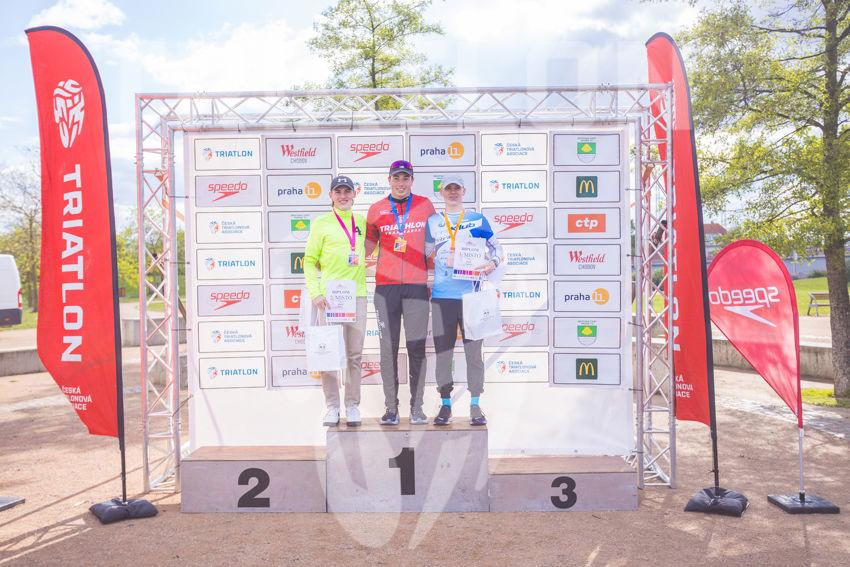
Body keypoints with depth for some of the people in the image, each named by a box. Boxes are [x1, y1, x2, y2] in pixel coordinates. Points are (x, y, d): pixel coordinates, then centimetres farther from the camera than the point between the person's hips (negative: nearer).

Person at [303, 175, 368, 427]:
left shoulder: (362, 222, 13)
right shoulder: (321, 223, 4)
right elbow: (310, 261, 2)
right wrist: (314, 292, -8)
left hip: (357, 295, 3)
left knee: (354, 354, 6)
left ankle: (353, 405, 16)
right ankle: (332, 406, 11)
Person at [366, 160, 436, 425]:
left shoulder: (425, 205, 9)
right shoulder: (377, 209, 10)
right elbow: (369, 244, 15)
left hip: (417, 285, -1)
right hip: (385, 285, 1)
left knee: (417, 347, 0)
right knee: (388, 348, 1)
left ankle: (417, 406, 7)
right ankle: (391, 407, 7)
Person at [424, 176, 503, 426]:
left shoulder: (477, 219, 11)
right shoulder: (433, 221, 14)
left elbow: (495, 246, 7)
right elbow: (425, 255, 16)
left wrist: (493, 263, -12)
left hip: (471, 294, -1)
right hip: (442, 295, 1)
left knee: (474, 350, 0)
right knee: (443, 351, 4)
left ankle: (475, 405, 9)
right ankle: (445, 404, 14)